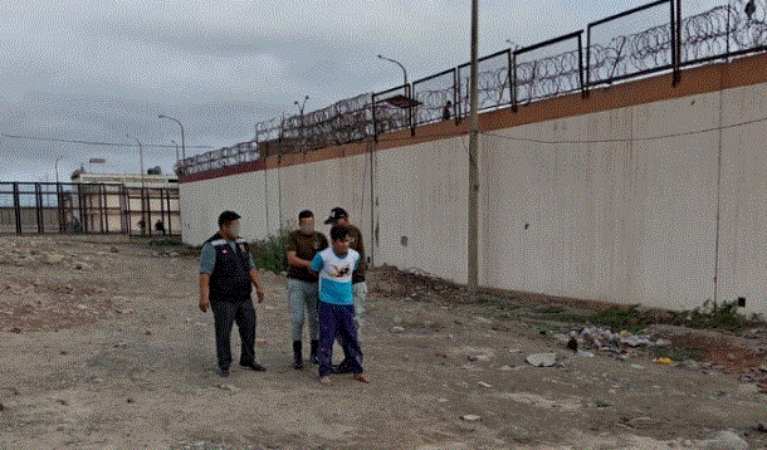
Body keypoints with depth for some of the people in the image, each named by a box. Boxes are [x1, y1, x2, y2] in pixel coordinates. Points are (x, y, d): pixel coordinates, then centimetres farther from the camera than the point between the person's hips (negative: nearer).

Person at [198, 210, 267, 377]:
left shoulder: (241, 243, 9)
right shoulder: (212, 246, -13)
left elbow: (251, 268, 9)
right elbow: (205, 273, -18)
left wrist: (259, 287, -1)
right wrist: (204, 296, -25)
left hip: (243, 297, 6)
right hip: (223, 299, -6)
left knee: (249, 328, 9)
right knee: (223, 332, 1)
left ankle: (248, 360, 25)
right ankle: (224, 365, 15)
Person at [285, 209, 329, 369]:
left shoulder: (321, 238, 3)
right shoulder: (293, 237, -4)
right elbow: (291, 259, -16)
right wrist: (310, 264, -28)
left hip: (315, 283, 2)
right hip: (297, 283, -2)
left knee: (315, 319, 6)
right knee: (297, 319, -5)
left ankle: (314, 353, 20)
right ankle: (297, 355, 6)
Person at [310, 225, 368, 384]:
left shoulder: (355, 256, -4)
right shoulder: (323, 256, -14)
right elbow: (312, 270, 4)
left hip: (347, 304, 3)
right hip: (328, 304, -3)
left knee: (351, 338, 8)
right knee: (326, 339, 0)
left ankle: (358, 371, 18)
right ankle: (325, 373, 11)